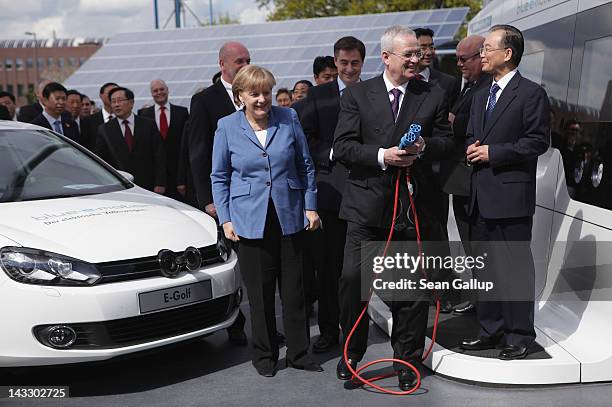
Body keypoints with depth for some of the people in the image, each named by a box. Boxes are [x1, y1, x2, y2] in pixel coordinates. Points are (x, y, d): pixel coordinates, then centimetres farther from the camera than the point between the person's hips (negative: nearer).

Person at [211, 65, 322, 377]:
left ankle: (299, 352, 23)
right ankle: (264, 354, 24)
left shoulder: (289, 119, 1)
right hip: (250, 220, -1)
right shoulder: (227, 127, -1)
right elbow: (219, 177, 5)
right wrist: (225, 219, -1)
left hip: (290, 217, 1)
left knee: (294, 289, 8)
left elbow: (306, 166, 8)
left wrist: (310, 206, 4)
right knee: (259, 292, 7)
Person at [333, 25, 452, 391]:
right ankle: (351, 354, 19)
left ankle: (407, 360, 26)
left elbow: (446, 142, 10)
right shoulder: (357, 95, 2)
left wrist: (424, 147, -12)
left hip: (413, 203, 2)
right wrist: (381, 155, -18)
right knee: (353, 278, -5)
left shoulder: (434, 96, 6)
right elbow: (342, 146, -4)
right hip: (367, 205, -1)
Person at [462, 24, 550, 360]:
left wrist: (493, 152, -14)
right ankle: (491, 330, 26)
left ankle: (519, 335, 12)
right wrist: (472, 149, 1)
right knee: (485, 265, 13)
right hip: (481, 195, 8)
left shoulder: (531, 93, -5)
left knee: (516, 266, 0)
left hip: (511, 194, -8)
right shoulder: (481, 95, 19)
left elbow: (538, 141, -11)